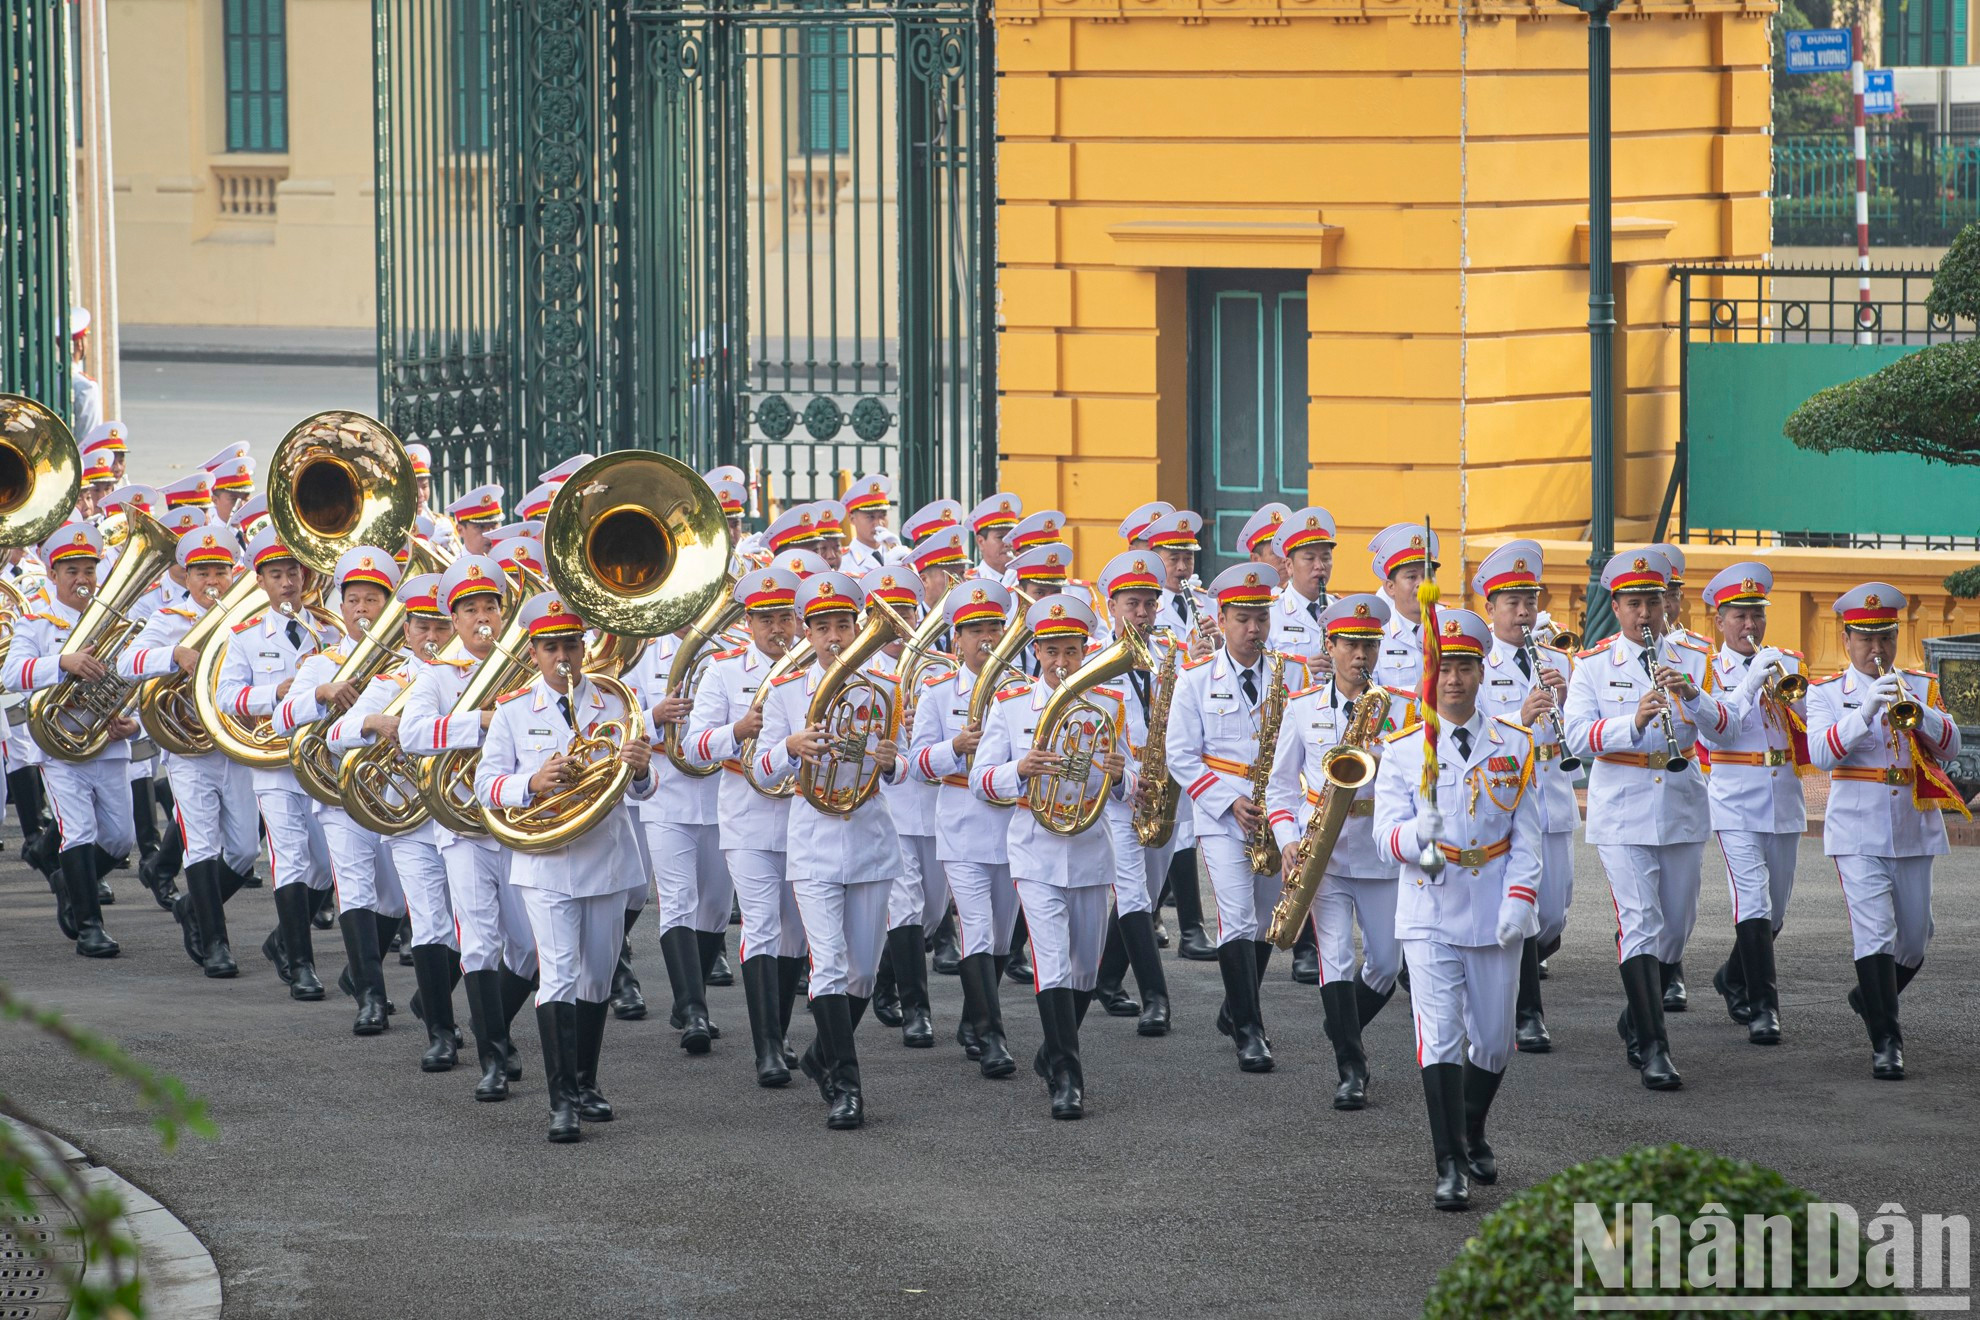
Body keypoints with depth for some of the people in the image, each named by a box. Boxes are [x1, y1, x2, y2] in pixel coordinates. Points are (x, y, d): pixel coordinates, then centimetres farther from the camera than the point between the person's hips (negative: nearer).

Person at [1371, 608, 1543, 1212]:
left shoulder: (1515, 745, 5)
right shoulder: (1403, 749, 2)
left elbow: (1527, 835, 4)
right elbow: (1387, 829, -5)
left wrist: (1520, 898, -9)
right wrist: (1415, 834, -28)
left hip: (1495, 913, 2)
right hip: (1430, 911, -2)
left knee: (1493, 1040, 9)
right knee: (1440, 1039, -12)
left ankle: (1473, 1136, 34)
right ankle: (1450, 1167, -13)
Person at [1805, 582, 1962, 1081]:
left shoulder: (1921, 688, 10)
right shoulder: (1826, 693, 4)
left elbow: (1950, 747, -2)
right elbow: (1821, 753, -13)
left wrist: (1916, 710, -20)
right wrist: (1867, 709, -25)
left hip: (1914, 829, 3)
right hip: (1858, 830, -3)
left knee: (1915, 940, 10)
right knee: (1875, 935, -14)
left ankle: (1872, 997, 38)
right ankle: (1885, 1043, -10)